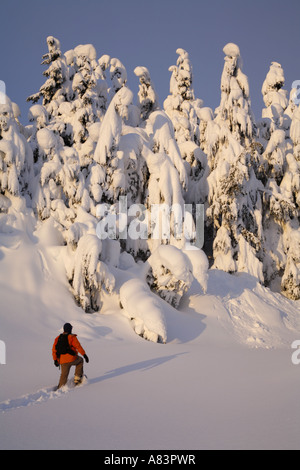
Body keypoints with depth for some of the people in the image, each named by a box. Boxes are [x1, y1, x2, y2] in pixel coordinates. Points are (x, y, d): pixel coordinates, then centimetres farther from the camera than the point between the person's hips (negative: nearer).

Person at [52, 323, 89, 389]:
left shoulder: (58, 338, 12)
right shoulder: (72, 337, -4)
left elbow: (54, 350, 11)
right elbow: (78, 346, -12)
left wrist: (55, 360, 17)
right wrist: (84, 355, -11)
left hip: (62, 361, 4)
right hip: (72, 359, -4)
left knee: (64, 375, 15)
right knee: (80, 360, 27)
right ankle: (77, 378, 20)